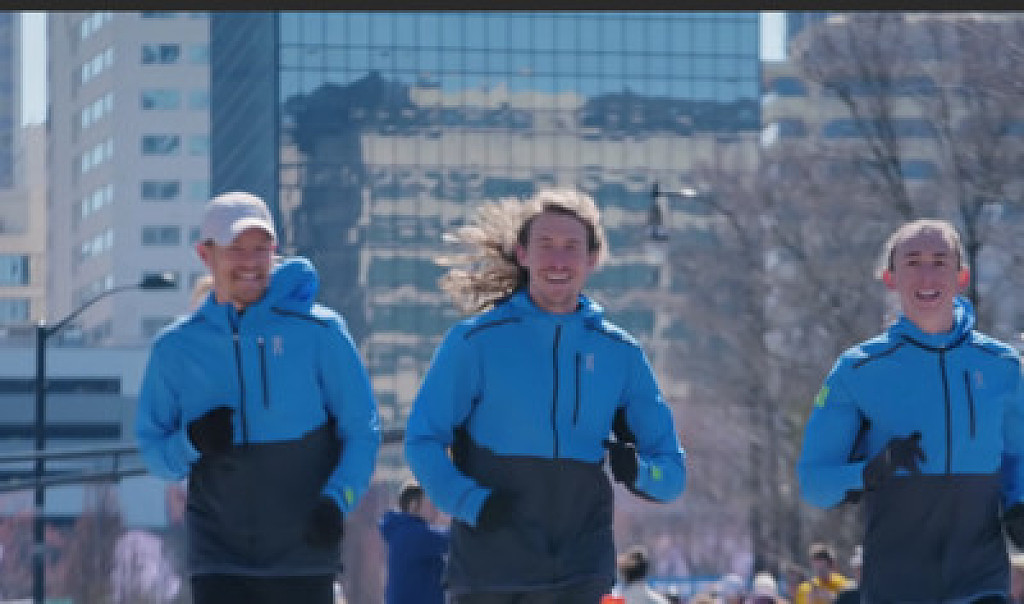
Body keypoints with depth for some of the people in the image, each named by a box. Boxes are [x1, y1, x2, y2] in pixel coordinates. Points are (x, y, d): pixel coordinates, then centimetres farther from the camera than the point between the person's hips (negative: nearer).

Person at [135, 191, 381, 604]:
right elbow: (153, 451, 10)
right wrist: (191, 443, -13)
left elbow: (362, 431, 2)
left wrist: (337, 501, -15)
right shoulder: (176, 348, 4)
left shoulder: (318, 330, -1)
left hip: (303, 556, -1)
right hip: (218, 561, 1)